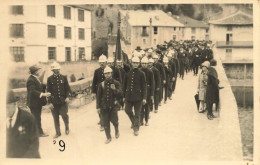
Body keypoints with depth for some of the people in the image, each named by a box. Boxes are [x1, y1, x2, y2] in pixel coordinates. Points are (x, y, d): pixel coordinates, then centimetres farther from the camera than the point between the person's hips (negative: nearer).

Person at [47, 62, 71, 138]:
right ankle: (58, 132, 19)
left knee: (64, 115, -4)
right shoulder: (50, 79, 3)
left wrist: (67, 97, -7)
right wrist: (49, 101, -2)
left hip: (63, 101, 0)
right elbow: (48, 90, 4)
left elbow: (67, 88, 7)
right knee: (56, 118, 6)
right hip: (54, 102, 0)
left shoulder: (63, 77, 5)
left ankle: (67, 127, 25)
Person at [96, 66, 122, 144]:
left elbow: (120, 94, -7)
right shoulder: (101, 84, 4)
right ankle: (108, 137, 20)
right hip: (104, 106, 2)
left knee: (114, 120, -4)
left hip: (113, 105, -2)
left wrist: (115, 89, -26)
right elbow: (98, 96, 9)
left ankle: (117, 130, 30)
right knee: (106, 123, 5)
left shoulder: (116, 83, 0)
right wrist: (99, 106, 6)